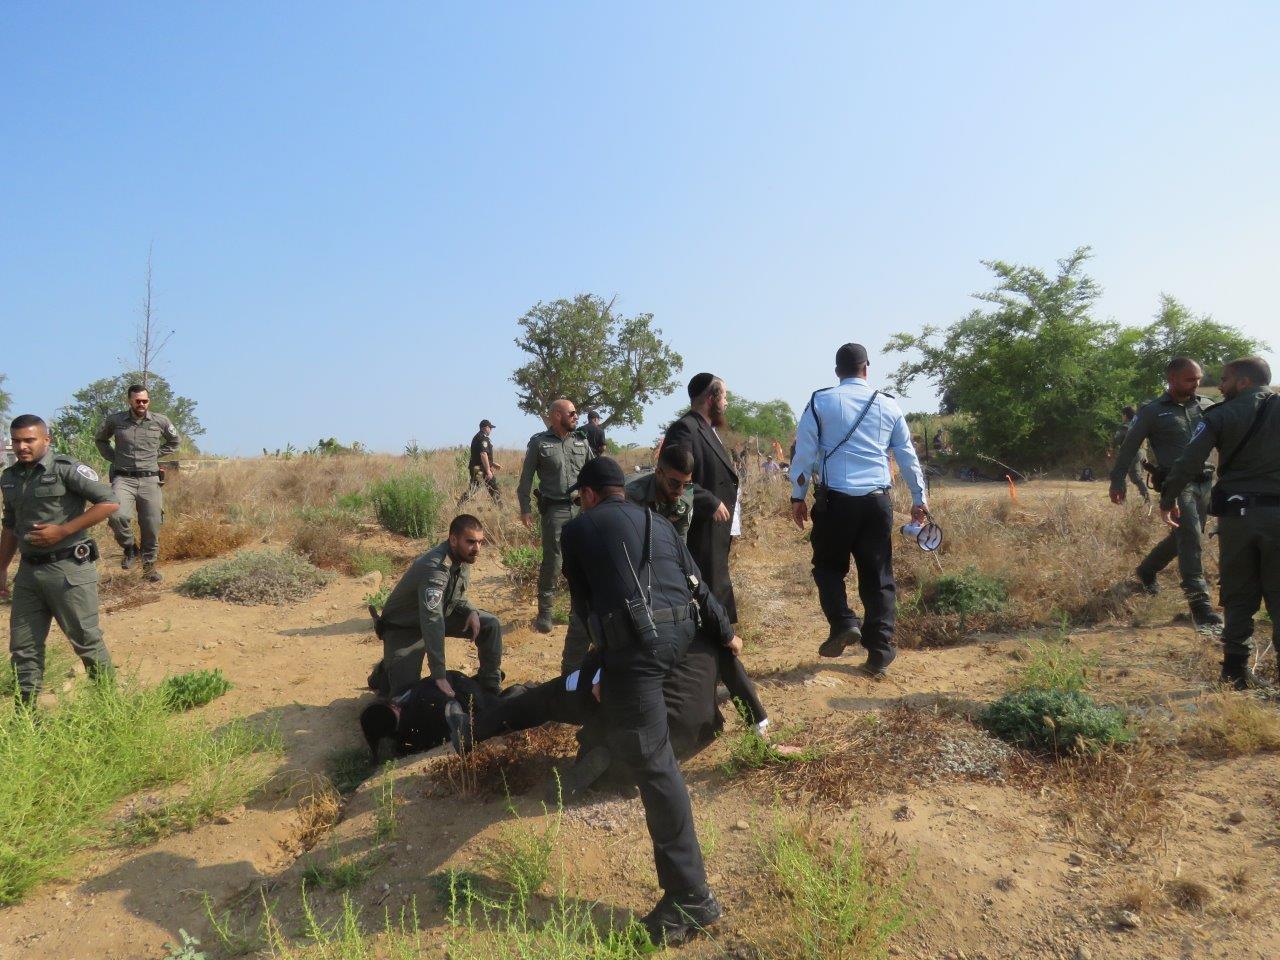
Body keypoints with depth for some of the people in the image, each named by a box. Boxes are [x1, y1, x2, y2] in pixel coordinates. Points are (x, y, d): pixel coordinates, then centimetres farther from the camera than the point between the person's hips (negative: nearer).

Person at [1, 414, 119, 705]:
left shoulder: (66, 468, -10)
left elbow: (110, 503, -15)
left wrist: (62, 531, -17)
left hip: (69, 568, -7)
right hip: (28, 570, 7)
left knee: (85, 639, 2)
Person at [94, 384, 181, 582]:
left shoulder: (161, 421, 2)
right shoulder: (115, 421, 2)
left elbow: (174, 442, 19)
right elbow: (99, 439, 21)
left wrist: (155, 455, 8)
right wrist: (113, 458, 7)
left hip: (150, 479, 1)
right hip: (123, 478, -1)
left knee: (152, 526, 4)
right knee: (118, 516, -26)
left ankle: (149, 566, 22)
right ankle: (129, 548, 3)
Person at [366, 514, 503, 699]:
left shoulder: (463, 557, -10)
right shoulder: (435, 567, -37)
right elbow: (432, 623, -43)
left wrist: (471, 611, -14)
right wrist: (439, 676, -45)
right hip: (403, 627, -7)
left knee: (491, 625, -7)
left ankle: (491, 687, 9)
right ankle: (384, 672, 16)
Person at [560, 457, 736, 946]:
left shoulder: (578, 529, 11)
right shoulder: (658, 522, 23)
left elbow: (583, 600, 16)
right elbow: (698, 584, 28)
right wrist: (725, 633, 41)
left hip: (633, 644, -6)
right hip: (679, 636, 7)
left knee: (652, 764, -6)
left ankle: (690, 897, -3)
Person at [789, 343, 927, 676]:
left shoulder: (820, 401, 1)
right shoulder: (888, 405, 9)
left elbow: (804, 452, -1)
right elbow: (908, 456, 14)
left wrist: (798, 497, 8)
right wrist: (919, 498, 24)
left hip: (835, 499, -2)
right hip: (878, 500, 2)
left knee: (829, 564, 17)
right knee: (878, 575, 9)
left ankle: (843, 623, -4)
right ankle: (879, 652, 9)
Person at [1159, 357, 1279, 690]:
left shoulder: (1221, 416, 0)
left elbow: (1188, 463, -9)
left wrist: (1168, 500, 2)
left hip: (1237, 514, 0)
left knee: (1239, 596, 10)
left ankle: (1236, 669, 13)